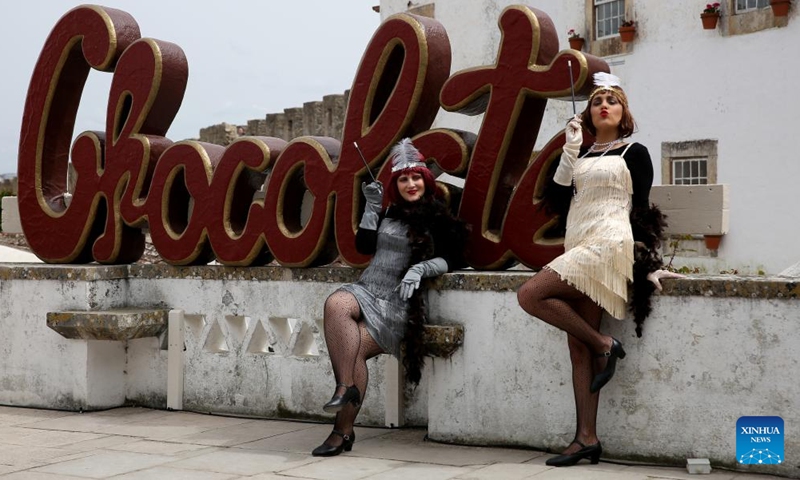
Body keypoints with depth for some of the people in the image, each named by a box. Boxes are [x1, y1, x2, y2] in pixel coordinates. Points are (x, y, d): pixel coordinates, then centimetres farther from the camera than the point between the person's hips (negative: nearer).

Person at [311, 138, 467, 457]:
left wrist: (420, 269, -16)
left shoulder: (438, 219, 4)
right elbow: (364, 245, 16)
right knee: (335, 304, -32)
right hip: (367, 289, 5)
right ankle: (345, 387, -33)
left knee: (356, 347, -26)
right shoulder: (390, 213, 20)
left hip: (400, 301, -5)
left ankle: (343, 432, -18)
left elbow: (450, 260, -1)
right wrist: (372, 207, 10)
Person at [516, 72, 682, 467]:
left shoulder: (634, 153, 5)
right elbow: (558, 201, 8)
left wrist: (648, 263, 0)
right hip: (577, 248, 6)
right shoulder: (581, 157, 20)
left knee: (530, 295, -22)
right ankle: (586, 438, -1)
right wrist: (570, 150, 4)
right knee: (578, 347, -1)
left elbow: (642, 211, 3)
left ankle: (604, 345, -9)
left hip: (607, 243, -6)